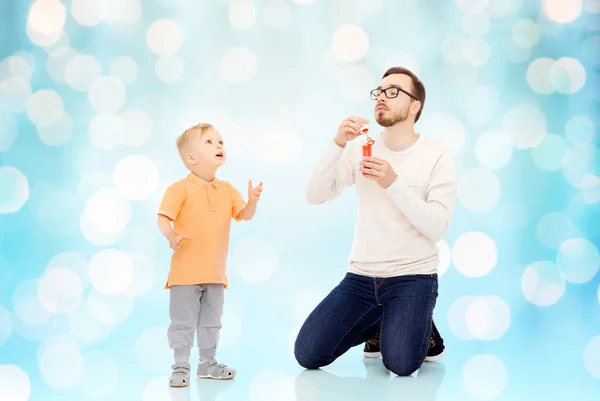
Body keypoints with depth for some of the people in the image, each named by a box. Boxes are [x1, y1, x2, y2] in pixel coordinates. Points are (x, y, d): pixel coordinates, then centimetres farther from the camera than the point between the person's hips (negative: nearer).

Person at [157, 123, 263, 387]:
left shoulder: (226, 190, 8)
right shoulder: (180, 189, -10)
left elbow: (244, 216, 10)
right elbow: (163, 218, -15)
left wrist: (252, 201, -10)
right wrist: (171, 237, -34)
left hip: (215, 272, 6)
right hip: (186, 270, -6)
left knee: (211, 321, 15)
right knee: (183, 322, -1)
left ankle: (208, 363, 27)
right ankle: (181, 366, 8)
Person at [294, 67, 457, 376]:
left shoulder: (438, 157, -7)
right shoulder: (360, 149, 4)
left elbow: (436, 228, -17)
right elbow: (314, 196, -6)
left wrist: (394, 183, -28)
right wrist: (338, 144, -19)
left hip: (413, 277, -4)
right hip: (361, 277, 4)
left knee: (401, 363, -26)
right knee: (307, 354, -9)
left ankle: (419, 327, 11)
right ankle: (379, 325, 18)